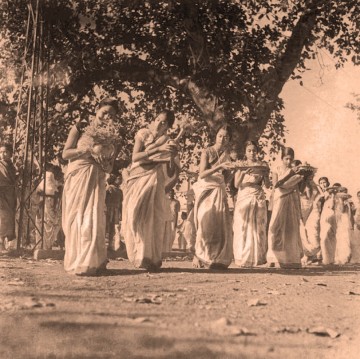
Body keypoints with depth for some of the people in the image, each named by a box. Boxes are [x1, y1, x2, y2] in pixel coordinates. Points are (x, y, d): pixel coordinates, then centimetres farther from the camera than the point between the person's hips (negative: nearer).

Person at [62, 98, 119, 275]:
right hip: (77, 178, -2)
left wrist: (102, 158, -8)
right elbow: (65, 153, -2)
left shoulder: (111, 138, 13)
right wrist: (88, 149, -14)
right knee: (76, 218, -5)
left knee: (93, 219, -7)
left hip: (96, 181, 2)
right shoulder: (80, 128, 4)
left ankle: (91, 263, -5)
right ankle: (76, 262, -1)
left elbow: (109, 168, 14)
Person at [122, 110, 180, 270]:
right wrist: (157, 149, -18)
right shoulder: (143, 134, 5)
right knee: (136, 217, -9)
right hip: (138, 179, 0)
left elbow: (171, 173, 4)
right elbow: (135, 157, -11)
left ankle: (151, 259, -3)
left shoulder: (168, 141, 9)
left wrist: (172, 156, -15)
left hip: (155, 182, 0)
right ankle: (140, 256, 1)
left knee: (153, 218, -10)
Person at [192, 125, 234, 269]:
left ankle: (217, 259, 2)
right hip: (206, 190, -5)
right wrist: (219, 166, -23)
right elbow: (202, 174, -14)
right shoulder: (207, 152, -2)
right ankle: (199, 256, -4)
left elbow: (226, 179, 15)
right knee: (205, 223, -13)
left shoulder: (226, 156, 13)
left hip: (219, 191, 5)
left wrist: (231, 170, -4)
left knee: (220, 224, -4)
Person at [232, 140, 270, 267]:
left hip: (258, 198, 1)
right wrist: (243, 173, -18)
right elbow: (236, 184, -2)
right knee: (243, 228, -6)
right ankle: (243, 259, -2)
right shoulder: (241, 165, 7)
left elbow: (267, 185, 5)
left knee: (258, 227, -2)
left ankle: (257, 258, 1)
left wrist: (265, 174, -13)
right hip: (243, 197, 0)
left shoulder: (262, 165, 7)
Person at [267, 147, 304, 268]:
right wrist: (289, 174, -14)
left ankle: (291, 259, 1)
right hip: (280, 201, -1)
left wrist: (302, 178, -12)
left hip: (293, 203, 2)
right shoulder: (277, 170, 7)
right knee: (277, 228, -11)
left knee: (292, 229, -1)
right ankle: (274, 258, -9)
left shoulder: (295, 171, 9)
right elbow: (276, 184, -9)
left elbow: (300, 188, 4)